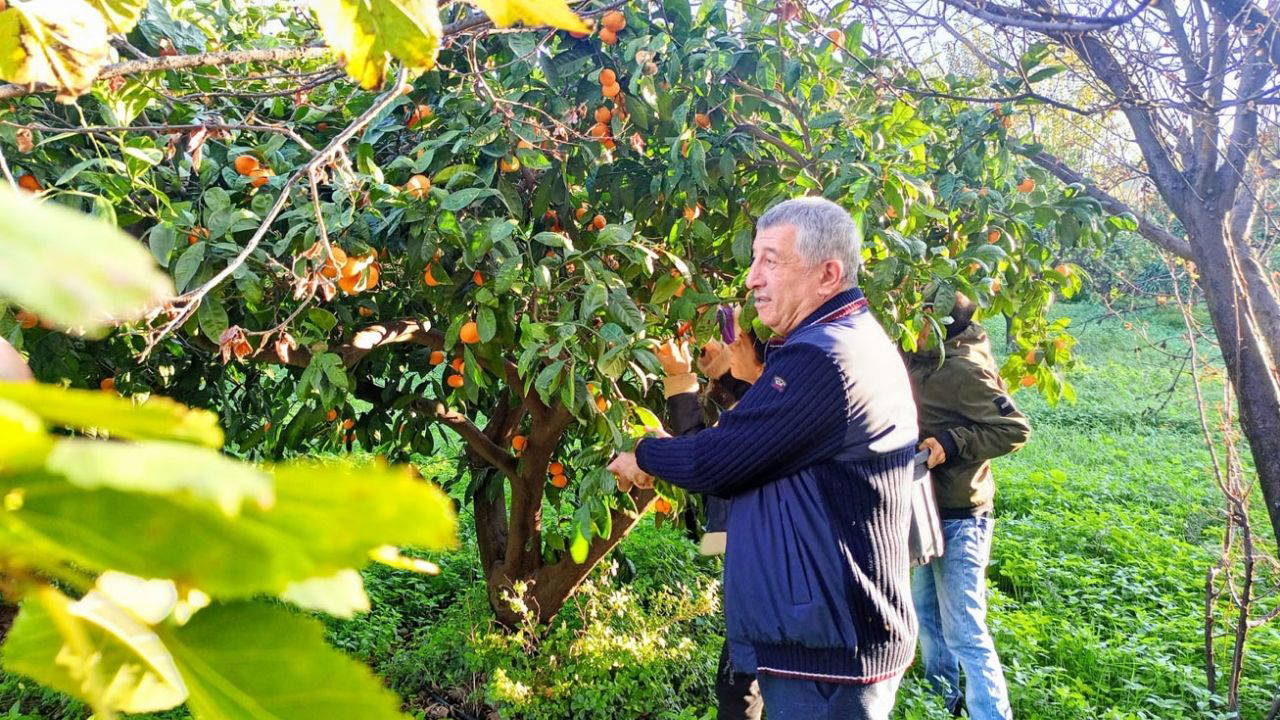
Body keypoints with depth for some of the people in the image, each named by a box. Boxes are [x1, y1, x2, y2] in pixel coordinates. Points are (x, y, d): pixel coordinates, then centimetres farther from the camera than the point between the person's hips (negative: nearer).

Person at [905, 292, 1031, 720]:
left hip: (958, 519, -10)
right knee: (927, 617, 21)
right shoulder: (926, 361, 7)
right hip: (931, 514, 10)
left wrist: (951, 443, -27)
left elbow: (1016, 429, -19)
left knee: (965, 633, -5)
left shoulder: (964, 368, -19)